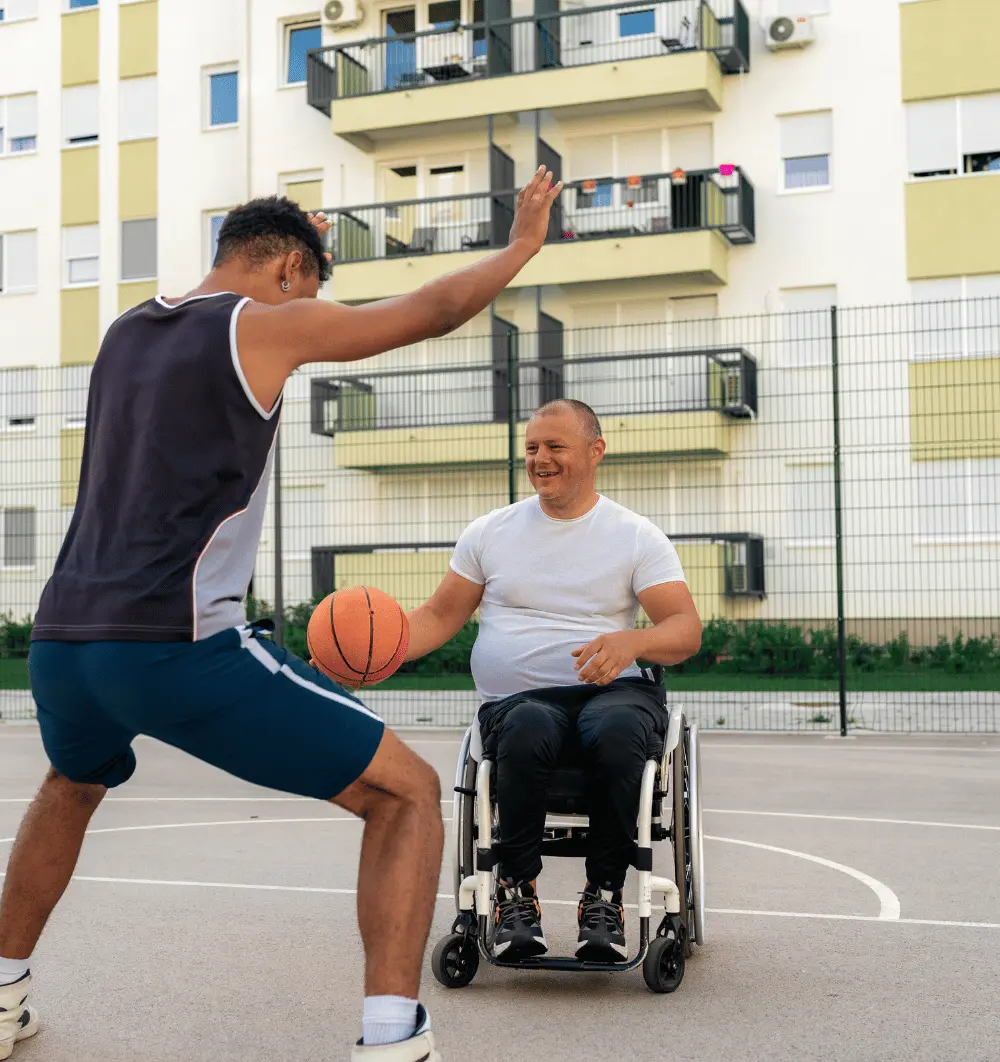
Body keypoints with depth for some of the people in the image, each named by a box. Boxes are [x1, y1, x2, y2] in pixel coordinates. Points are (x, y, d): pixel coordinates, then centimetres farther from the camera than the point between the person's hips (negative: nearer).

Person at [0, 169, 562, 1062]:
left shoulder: (126, 330, 19)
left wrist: (285, 244, 53)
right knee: (408, 792, 3)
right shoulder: (270, 324, 0)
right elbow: (435, 310, 9)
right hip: (180, 647, -7)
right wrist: (524, 242, 25)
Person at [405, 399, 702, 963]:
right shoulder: (489, 532, 16)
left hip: (614, 690, 0)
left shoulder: (637, 536, 9)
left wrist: (632, 641, -24)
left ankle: (605, 895, -20)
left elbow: (687, 630, -1)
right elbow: (441, 617, 17)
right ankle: (517, 893, -19)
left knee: (615, 729, -37)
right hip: (516, 698, 1)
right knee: (529, 729, -37)